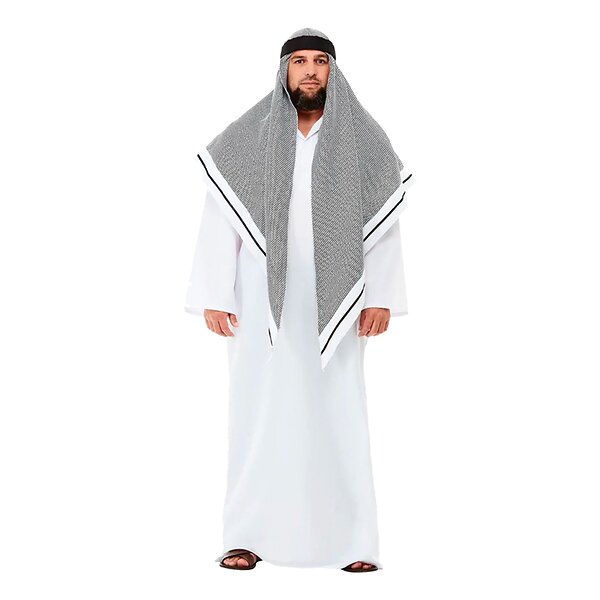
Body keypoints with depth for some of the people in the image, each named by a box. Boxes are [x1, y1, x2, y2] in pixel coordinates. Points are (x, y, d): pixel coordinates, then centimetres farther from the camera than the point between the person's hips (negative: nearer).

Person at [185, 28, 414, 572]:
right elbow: (219, 220, 1)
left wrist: (381, 298, -6)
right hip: (263, 294, 0)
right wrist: (213, 298, -5)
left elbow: (385, 220, 2)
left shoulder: (363, 137, 3)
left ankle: (353, 541, 4)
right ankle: (248, 538, 7)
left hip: (332, 298, 0)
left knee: (339, 410, -2)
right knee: (258, 408, 0)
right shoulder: (246, 138, 1)